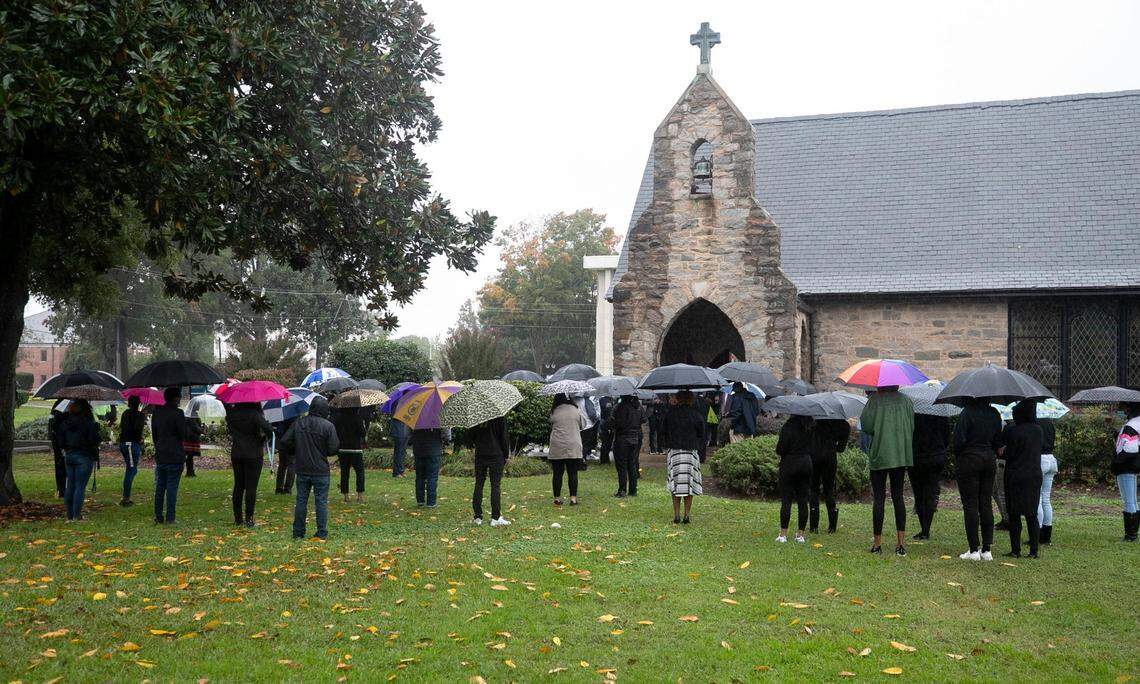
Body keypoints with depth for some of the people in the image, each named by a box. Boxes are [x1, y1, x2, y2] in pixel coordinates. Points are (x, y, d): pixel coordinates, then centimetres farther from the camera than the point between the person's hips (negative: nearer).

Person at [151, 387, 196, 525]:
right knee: (172, 487, -2)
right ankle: (169, 518, -2)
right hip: (175, 456, -6)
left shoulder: (156, 412, 8)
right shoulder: (177, 413, -13)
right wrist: (196, 436, 6)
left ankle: (158, 517, 16)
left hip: (160, 456, 6)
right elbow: (185, 434, -14)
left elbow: (154, 434, 15)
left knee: (160, 487, 13)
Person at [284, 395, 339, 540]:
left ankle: (298, 533, 15)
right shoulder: (328, 426, -10)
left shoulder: (297, 423, 0)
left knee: (301, 500, 11)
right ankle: (322, 533, 5)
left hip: (302, 470, 3)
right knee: (321, 502, 4)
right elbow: (333, 449, -12)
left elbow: (285, 443, -1)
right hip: (321, 471, -3)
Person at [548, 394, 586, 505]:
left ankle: (557, 498, 9)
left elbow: (551, 428, 10)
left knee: (557, 474, 5)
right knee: (573, 473, 3)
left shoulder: (554, 412, 0)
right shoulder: (575, 410, 1)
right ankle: (573, 498, 0)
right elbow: (583, 425, 13)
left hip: (556, 448, 0)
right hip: (573, 448, 0)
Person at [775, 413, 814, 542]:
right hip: (806, 463, 5)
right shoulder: (810, 426, 3)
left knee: (786, 500, -1)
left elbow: (781, 449, -13)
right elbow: (812, 448, 10)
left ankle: (783, 534, -1)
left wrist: (778, 450, 5)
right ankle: (800, 534, 10)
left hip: (790, 464, -5)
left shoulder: (788, 426, -14)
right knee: (803, 500, 8)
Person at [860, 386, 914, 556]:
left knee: (879, 498, 2)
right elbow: (912, 428, 5)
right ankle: (901, 543, 4)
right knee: (898, 496, 10)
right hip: (901, 456, 3)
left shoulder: (875, 399, -6)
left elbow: (867, 426, -12)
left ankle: (877, 543, 5)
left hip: (879, 455, -3)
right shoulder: (906, 400, 5)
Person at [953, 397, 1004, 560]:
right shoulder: (994, 414, 4)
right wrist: (992, 456, 17)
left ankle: (974, 550, -1)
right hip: (989, 461, 5)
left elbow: (959, 439, -15)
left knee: (970, 505, -1)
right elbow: (998, 440, 8)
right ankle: (986, 549, 10)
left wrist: (956, 457, 0)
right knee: (986, 504, 9)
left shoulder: (967, 412, -14)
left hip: (969, 460, -5)